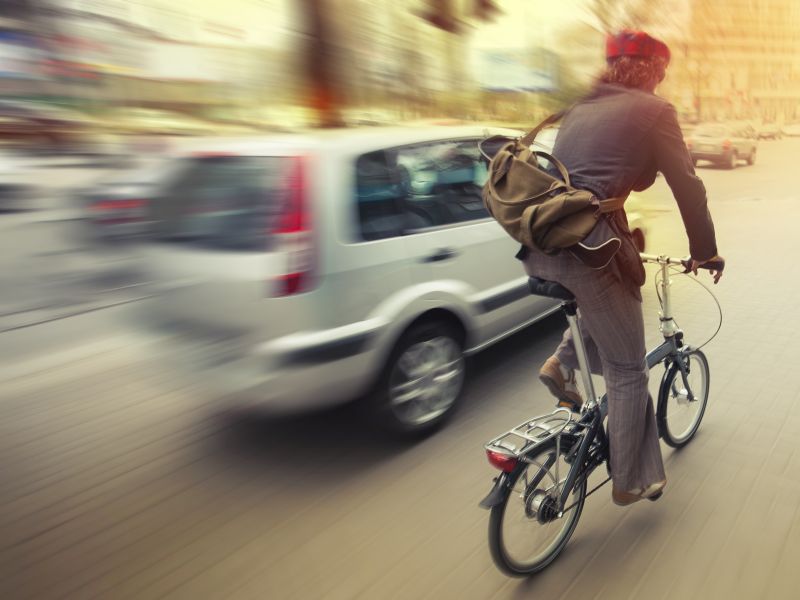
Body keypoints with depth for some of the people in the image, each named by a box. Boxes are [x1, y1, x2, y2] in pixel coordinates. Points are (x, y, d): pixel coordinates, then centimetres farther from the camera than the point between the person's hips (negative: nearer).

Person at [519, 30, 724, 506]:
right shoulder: (653, 111, 4)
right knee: (627, 370, 11)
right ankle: (632, 482, 25)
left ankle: (563, 362, 19)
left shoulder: (580, 109, 24)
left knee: (615, 285, 36)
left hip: (539, 247, 7)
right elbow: (688, 186, 4)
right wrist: (705, 250, 18)